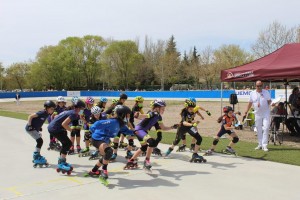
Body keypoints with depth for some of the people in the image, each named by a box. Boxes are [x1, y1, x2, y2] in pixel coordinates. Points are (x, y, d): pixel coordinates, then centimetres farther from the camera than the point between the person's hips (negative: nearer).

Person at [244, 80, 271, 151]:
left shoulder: (266, 92, -1)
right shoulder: (252, 93, 4)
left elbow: (269, 101, 6)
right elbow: (250, 103, 11)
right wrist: (246, 111, 11)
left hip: (266, 113, -3)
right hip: (257, 114, 3)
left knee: (266, 128, -11)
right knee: (259, 130, 9)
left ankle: (264, 145, -8)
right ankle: (260, 144, 21)